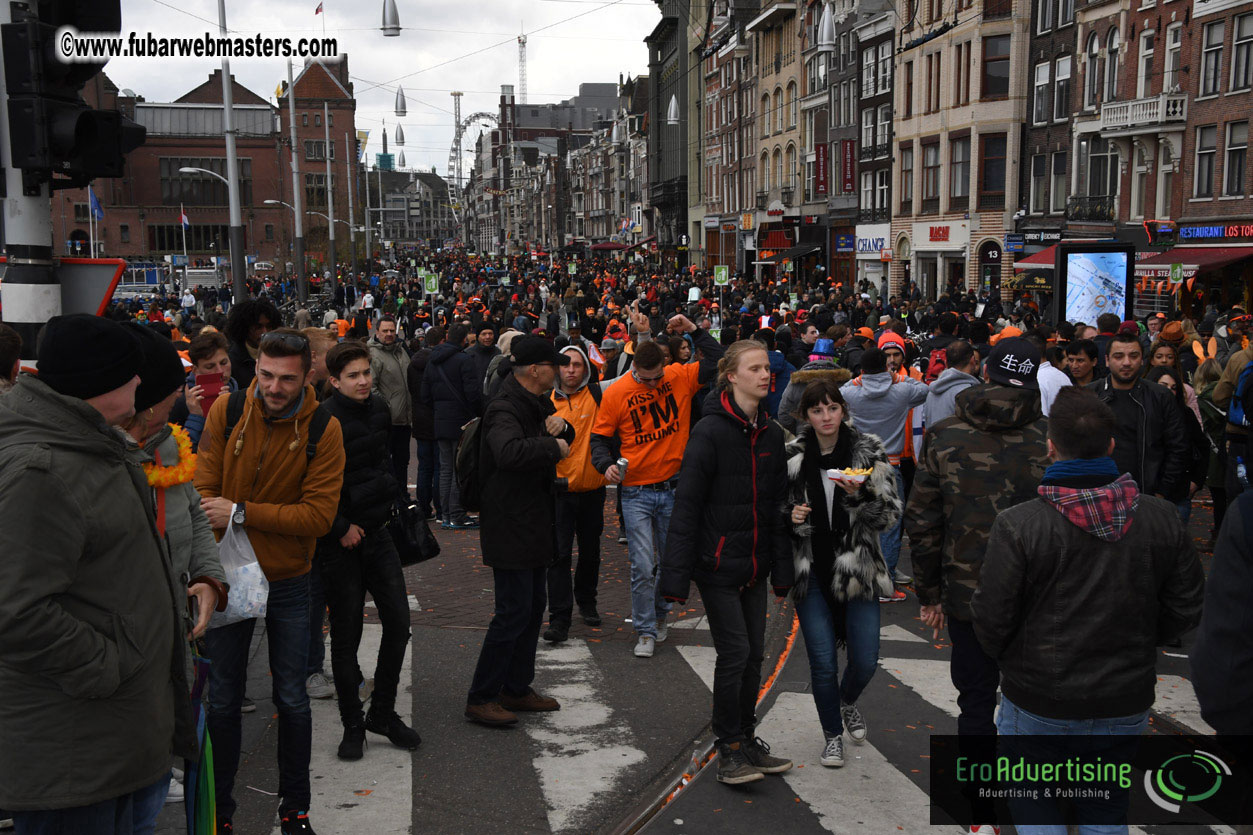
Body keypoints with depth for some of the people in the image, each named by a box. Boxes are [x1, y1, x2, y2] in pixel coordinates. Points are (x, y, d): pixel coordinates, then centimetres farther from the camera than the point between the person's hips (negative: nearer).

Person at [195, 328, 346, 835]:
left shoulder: (323, 431, -12)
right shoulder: (227, 411, -7)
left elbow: (319, 515, -18)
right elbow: (205, 491, -7)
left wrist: (241, 513, -23)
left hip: (288, 583, -1)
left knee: (292, 699, 10)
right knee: (223, 699, 11)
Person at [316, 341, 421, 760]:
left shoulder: (380, 409, 5)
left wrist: (385, 489, 8)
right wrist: (341, 528, -12)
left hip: (376, 531, 6)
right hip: (340, 540, -6)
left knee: (398, 620, 5)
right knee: (346, 635, 4)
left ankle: (383, 711, 21)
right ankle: (352, 724, 18)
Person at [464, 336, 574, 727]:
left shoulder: (538, 402, 11)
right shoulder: (505, 408, -21)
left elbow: (565, 437, 25)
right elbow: (509, 452, -41)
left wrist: (561, 426, 1)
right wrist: (553, 447, -26)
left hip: (535, 525, 10)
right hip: (510, 527, -10)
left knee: (533, 607, 16)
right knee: (514, 611, -7)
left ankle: (517, 689, 28)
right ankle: (480, 698, 4)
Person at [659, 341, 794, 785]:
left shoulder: (771, 434, 7)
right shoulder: (710, 431, -13)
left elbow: (776, 504, 11)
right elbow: (687, 505, -15)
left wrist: (781, 567, 9)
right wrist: (676, 575, -18)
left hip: (754, 564, 6)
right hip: (717, 564, -6)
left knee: (754, 652, 11)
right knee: (735, 652, -5)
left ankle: (746, 740, 26)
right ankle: (729, 748, 10)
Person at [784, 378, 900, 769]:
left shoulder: (869, 452, -2)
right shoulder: (791, 457, -1)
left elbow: (891, 512, -4)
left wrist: (859, 496, -22)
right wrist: (789, 517, -11)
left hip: (857, 571, 0)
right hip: (811, 573, 0)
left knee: (865, 660, 2)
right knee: (823, 663, 1)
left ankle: (848, 702, 38)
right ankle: (832, 733, 25)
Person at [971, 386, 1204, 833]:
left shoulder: (1017, 524, -20)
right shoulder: (1163, 519, -7)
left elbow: (990, 619, -15)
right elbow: (1185, 610, 1)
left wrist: (1008, 658, 7)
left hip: (1039, 706, -3)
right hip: (1126, 707, 4)